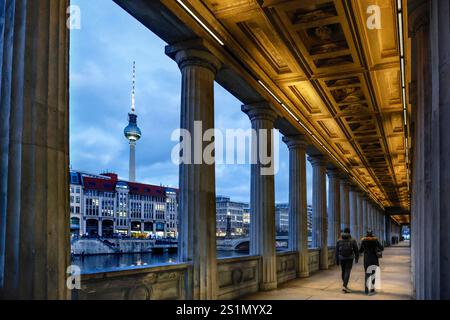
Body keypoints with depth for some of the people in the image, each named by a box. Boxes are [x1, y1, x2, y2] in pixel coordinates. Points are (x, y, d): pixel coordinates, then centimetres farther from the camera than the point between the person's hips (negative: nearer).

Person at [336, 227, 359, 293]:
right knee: (347, 272, -5)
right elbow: (356, 250, 1)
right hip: (349, 258, -2)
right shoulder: (352, 240, -4)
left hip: (342, 258, 3)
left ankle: (345, 285, 28)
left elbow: (337, 251, 3)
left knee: (343, 271, 17)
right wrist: (356, 258, 14)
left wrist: (337, 260, 9)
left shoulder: (339, 241, 1)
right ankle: (344, 286, -18)